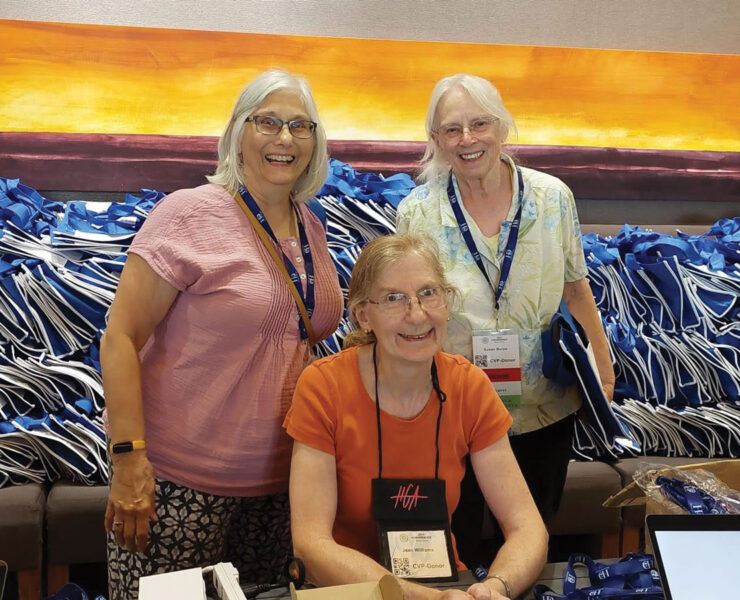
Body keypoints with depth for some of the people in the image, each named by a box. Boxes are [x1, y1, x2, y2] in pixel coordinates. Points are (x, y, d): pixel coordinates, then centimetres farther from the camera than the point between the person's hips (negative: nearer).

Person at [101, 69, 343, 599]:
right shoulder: (191, 213, -12)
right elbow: (121, 338, -14)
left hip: (278, 479, 6)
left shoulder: (310, 226, 7)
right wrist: (129, 456, -19)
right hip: (179, 481, -6)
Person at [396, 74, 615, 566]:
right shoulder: (416, 212, -9)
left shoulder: (553, 197, -6)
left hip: (545, 407, 1)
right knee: (460, 550, 13)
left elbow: (575, 286, 5)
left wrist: (602, 359, 6)